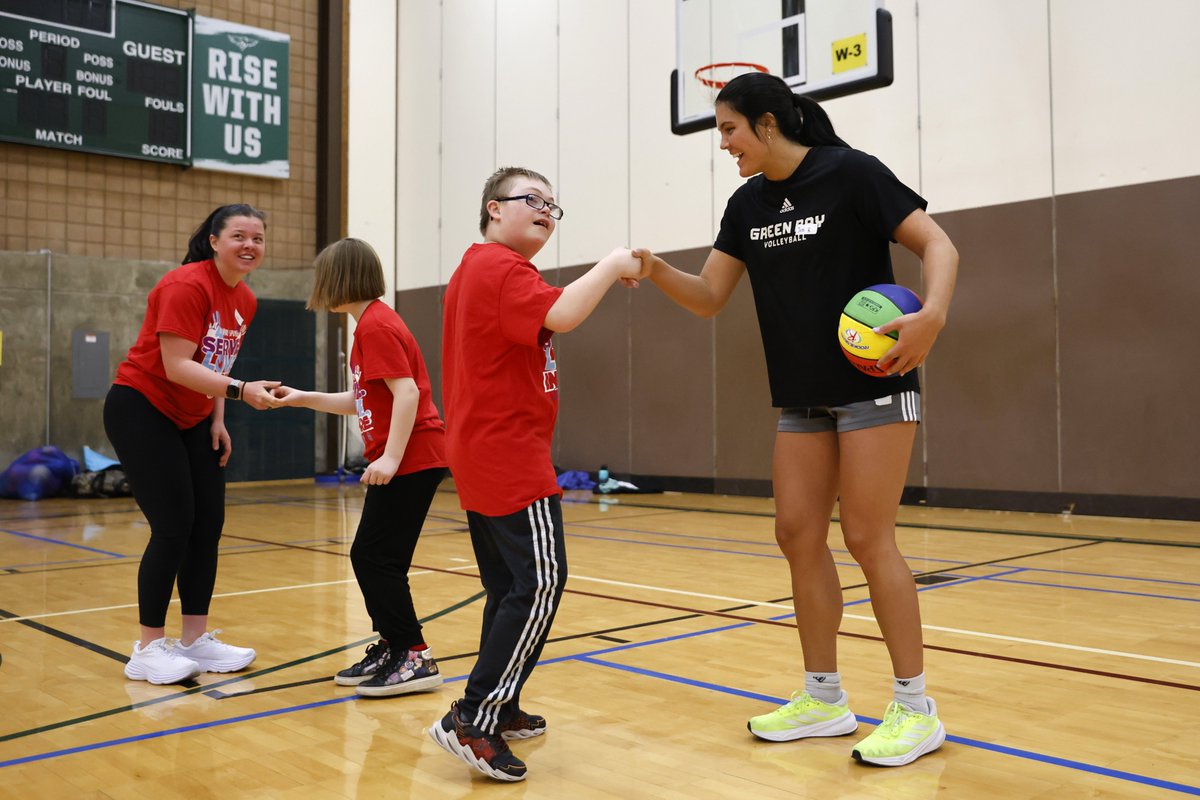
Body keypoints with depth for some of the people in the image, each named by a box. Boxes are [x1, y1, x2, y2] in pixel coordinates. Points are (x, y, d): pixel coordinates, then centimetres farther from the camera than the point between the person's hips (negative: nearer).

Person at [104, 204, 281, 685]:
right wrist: (241, 390, -35)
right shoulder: (187, 285, -20)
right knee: (173, 527, -11)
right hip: (140, 410, -8)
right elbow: (177, 366, -26)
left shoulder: (245, 301, 5)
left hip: (192, 419, 8)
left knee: (208, 526, 4)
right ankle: (148, 650, 1)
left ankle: (195, 639, 15)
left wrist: (217, 421, 6)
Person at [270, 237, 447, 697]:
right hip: (402, 459, 10)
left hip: (411, 460, -10)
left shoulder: (375, 325, -13)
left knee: (375, 557, -7)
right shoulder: (373, 322, 18)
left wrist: (391, 456, -26)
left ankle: (414, 657, -1)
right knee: (372, 557, 13)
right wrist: (304, 398, 20)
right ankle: (392, 647, 22)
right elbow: (362, 402, 22)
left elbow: (406, 391, -22)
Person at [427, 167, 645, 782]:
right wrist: (611, 266, -17)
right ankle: (473, 719, -10)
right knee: (540, 583, -10)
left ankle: (501, 709, 22)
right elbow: (560, 315, -29)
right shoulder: (501, 268, -13)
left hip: (479, 456, 11)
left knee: (509, 587, 14)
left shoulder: (476, 269, 21)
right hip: (510, 456, -11)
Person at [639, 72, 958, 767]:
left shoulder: (850, 174, -10)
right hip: (802, 400, 7)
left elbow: (938, 245, -13)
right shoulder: (748, 205, 9)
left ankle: (916, 709, 8)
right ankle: (825, 700, 19)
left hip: (875, 388, -7)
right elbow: (709, 297, 9)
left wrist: (932, 314, -31)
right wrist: (657, 271, -9)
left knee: (868, 537, -7)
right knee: (799, 535, 5)